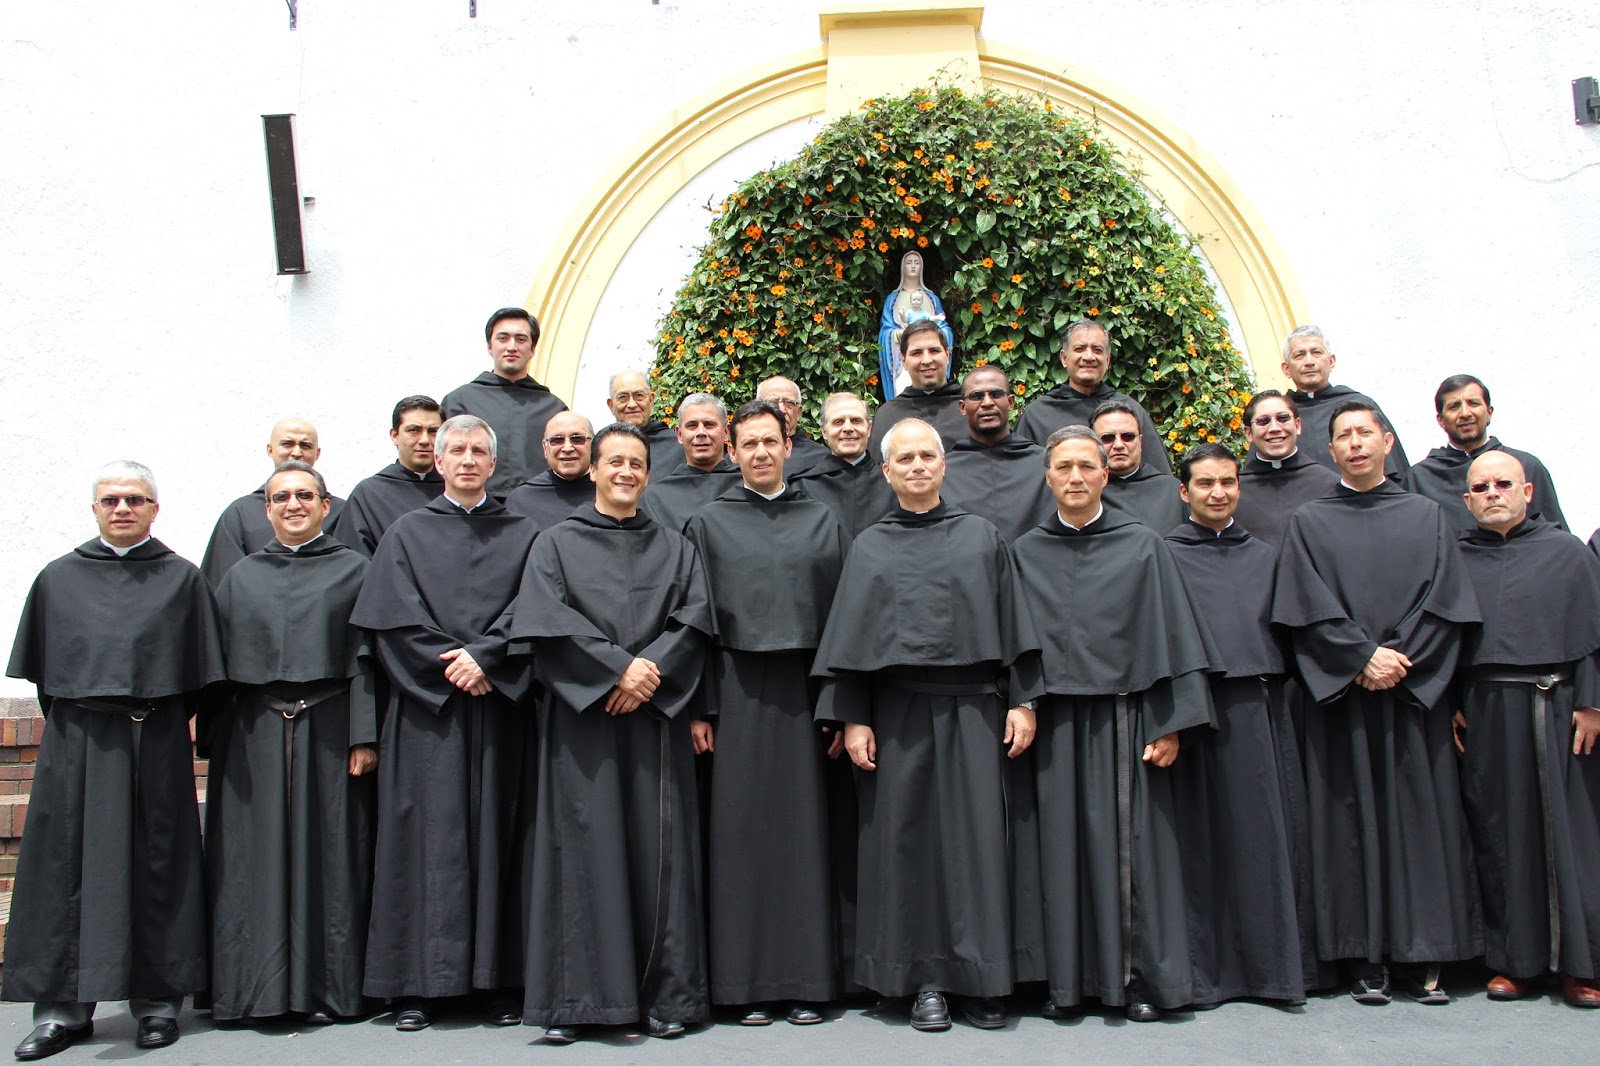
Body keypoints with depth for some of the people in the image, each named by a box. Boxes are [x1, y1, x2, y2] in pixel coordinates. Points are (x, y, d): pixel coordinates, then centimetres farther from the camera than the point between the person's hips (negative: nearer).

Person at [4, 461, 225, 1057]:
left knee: (155, 866, 2)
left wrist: (165, 721, 2)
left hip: (155, 742, -1)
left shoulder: (181, 578, 5)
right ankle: (63, 1006, 11)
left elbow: (198, 673, 5)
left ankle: (158, 999, 11)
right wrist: (72, 723, 8)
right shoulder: (58, 579, 9)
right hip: (75, 744, 2)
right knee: (69, 865, 2)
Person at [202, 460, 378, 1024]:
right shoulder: (241, 576, 13)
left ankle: (326, 989, 8)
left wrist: (364, 735, -9)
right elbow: (219, 661, 11)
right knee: (255, 861, 3)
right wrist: (214, 740, 4)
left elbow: (365, 658, -1)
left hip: (327, 731, -2)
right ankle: (255, 988, 11)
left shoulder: (352, 569, 6)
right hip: (254, 738, 3)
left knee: (327, 854, 1)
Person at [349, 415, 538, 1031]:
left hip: (499, 707, 1)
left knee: (496, 834, 1)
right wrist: (448, 665, -11)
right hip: (425, 709, 0)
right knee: (427, 835, -2)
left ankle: (497, 981, 6)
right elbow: (393, 618, 0)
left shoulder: (522, 535, 12)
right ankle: (416, 986, 3)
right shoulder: (408, 533, 11)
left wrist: (484, 658, -14)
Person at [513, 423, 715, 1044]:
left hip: (655, 716, 2)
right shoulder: (557, 544, 11)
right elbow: (545, 621, -4)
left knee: (658, 849, 0)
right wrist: (619, 666, -14)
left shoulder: (675, 549, 17)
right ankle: (574, 999, 3)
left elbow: (693, 620, 3)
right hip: (580, 716, -1)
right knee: (584, 847, -3)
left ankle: (666, 997, 5)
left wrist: (649, 674, -13)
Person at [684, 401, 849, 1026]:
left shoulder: (822, 523, 11)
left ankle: (805, 982, 9)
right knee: (742, 829, 0)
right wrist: (699, 706, -5)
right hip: (737, 693, -1)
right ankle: (748, 982, 7)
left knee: (803, 827, 1)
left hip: (801, 690, 1)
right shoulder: (709, 525, 8)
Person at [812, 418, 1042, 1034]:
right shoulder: (869, 549, 10)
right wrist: (852, 719, -2)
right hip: (899, 713, 0)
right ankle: (926, 979, 10)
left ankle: (982, 979, 9)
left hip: (974, 711, 0)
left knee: (980, 836, 0)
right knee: (909, 840, 1)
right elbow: (850, 637, 6)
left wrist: (1021, 701, -2)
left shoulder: (981, 537, 9)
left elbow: (1011, 622, 7)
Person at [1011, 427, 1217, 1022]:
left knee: (1129, 845, 1)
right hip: (1055, 722, 1)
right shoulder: (1024, 554, 8)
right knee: (1063, 844, 3)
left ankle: (1139, 977, 10)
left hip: (1123, 718, -1)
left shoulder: (1142, 546, 5)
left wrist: (1170, 724, -5)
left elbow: (1170, 635, 2)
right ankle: (1067, 979, 11)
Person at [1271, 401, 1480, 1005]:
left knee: (1419, 816, 0)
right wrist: (1364, 658, -13)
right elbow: (1308, 608, -2)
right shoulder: (1309, 523, 8)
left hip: (1415, 694, 1)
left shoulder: (1426, 518, 12)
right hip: (1341, 695, -1)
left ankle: (1422, 956, 7)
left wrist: (1401, 660, -11)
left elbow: (1444, 601, 2)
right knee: (1353, 818, -1)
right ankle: (1365, 959, 5)